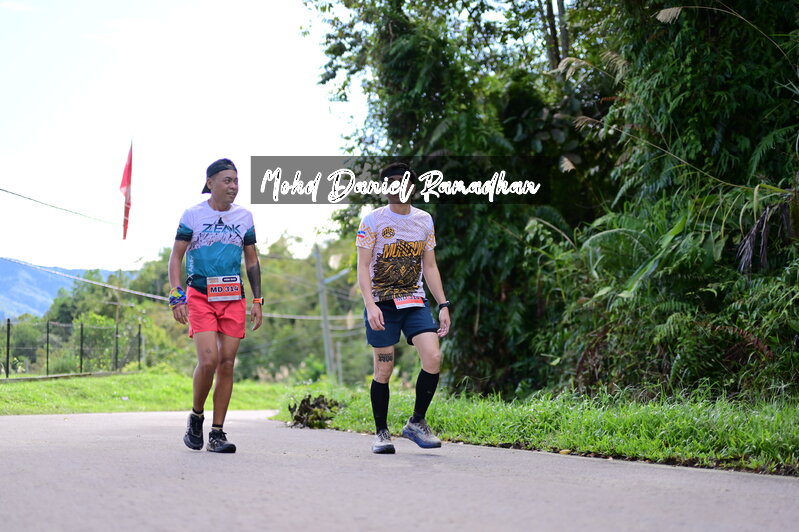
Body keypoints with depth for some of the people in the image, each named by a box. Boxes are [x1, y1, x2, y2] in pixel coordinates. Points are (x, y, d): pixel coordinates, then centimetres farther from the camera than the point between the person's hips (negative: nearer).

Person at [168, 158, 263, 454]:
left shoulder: (244, 216, 10)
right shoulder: (193, 215, 0)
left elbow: (252, 260, 16)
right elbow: (176, 257, 2)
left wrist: (257, 301, 10)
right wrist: (176, 297, -9)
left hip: (234, 298, 3)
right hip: (199, 296, -3)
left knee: (227, 363, 0)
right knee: (209, 359, -17)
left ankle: (217, 434, 6)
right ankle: (196, 416, 7)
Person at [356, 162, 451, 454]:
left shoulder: (424, 220, 9)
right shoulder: (373, 220, -2)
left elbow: (430, 267, 14)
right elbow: (362, 267, -6)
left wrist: (443, 304, 5)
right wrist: (370, 304, -19)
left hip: (415, 303, 3)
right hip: (382, 304, -3)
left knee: (433, 357, -14)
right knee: (383, 369, -2)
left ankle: (416, 423, 1)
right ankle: (381, 432, 13)